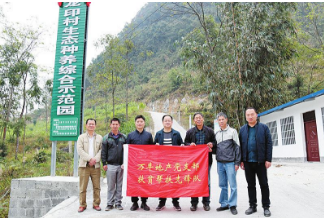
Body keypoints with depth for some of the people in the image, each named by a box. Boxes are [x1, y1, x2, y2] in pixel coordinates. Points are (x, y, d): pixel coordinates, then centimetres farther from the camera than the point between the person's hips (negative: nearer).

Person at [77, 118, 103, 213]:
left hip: (96, 165, 1)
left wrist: (95, 159, -11)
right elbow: (80, 150, -3)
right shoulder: (81, 137, 9)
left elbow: (101, 150, 3)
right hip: (84, 165, -1)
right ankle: (82, 205, 11)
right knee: (83, 187, 1)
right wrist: (90, 159, -13)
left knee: (96, 186, 3)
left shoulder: (99, 137, 12)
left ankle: (96, 204, 14)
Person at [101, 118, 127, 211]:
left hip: (121, 165, 1)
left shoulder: (124, 137, 8)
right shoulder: (106, 138, 6)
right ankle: (110, 203, 15)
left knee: (120, 185, 8)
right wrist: (104, 163, -2)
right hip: (110, 165, -1)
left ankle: (118, 202, 18)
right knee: (111, 186, 4)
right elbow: (103, 152, 5)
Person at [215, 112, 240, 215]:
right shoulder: (217, 133, 13)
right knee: (222, 185, 9)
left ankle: (232, 205, 9)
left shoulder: (232, 131, 1)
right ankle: (224, 204, 18)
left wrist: (237, 162, -7)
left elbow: (237, 147, -2)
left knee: (232, 185, -1)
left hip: (230, 163, -4)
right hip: (220, 163, 4)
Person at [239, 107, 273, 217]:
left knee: (264, 184, 5)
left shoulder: (264, 127, 2)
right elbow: (240, 146, 7)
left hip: (260, 161, -2)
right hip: (248, 162, 3)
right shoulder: (242, 129, 9)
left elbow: (269, 144, -2)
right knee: (250, 185, 10)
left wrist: (268, 159, -8)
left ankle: (266, 207, 16)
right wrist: (241, 161, 2)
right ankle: (252, 206, 21)